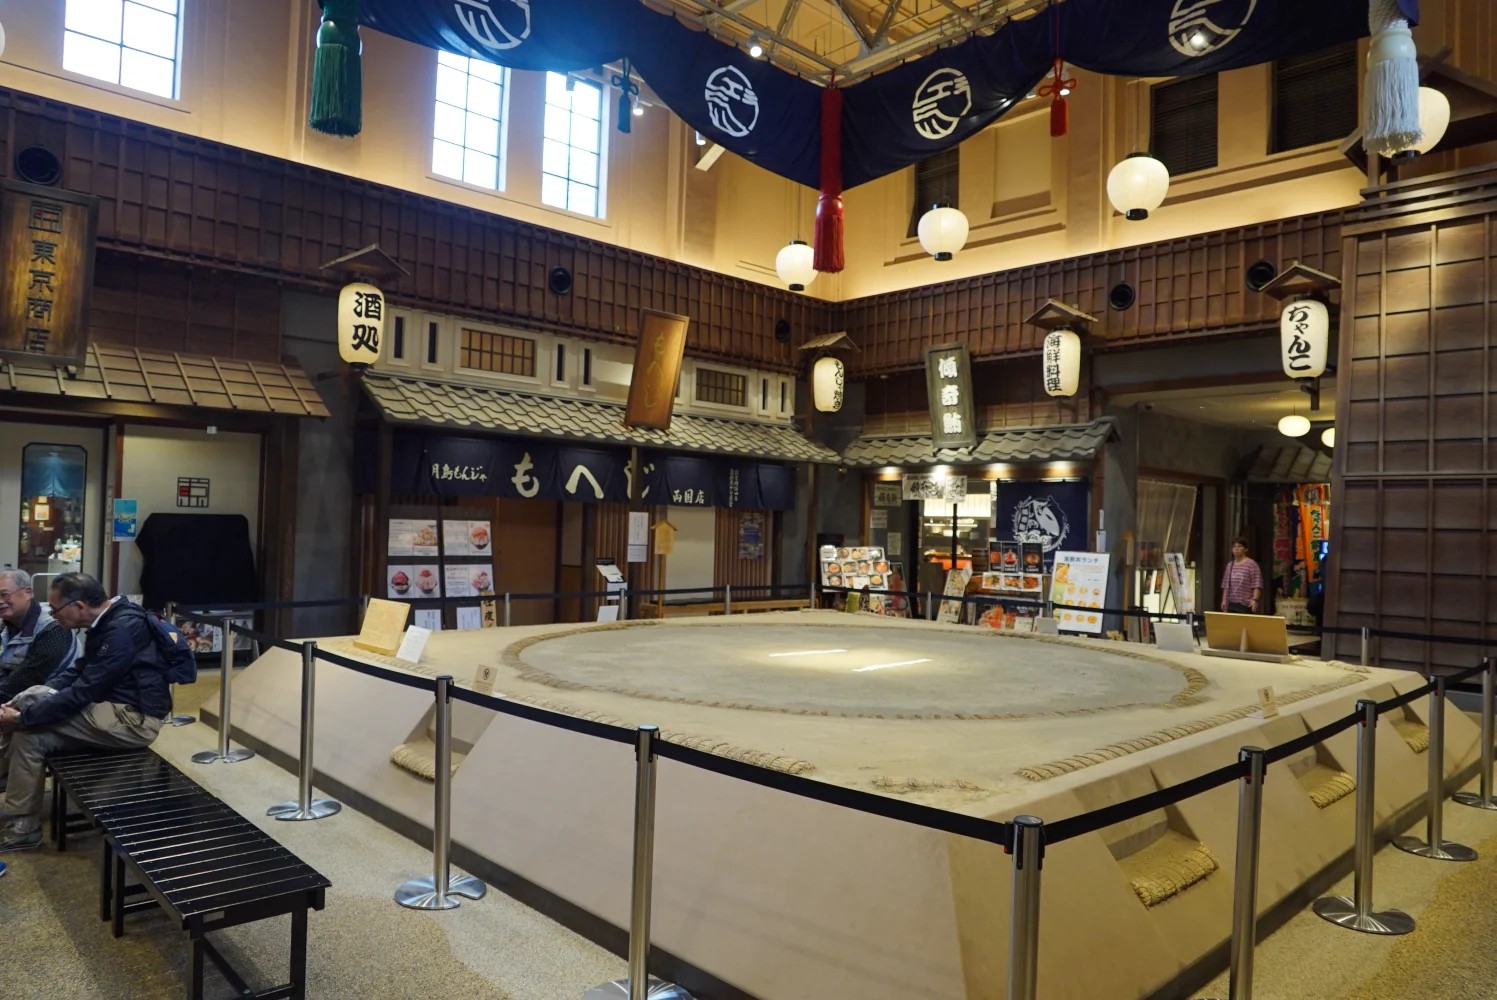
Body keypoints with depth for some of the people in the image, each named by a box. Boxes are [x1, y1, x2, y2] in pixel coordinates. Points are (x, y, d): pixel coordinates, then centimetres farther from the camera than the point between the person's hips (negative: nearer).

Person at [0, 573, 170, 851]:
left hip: (134, 718, -10)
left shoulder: (122, 631, -23)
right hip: (119, 708, 10)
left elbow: (81, 693, -22)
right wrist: (24, 711, 4)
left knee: (28, 734, -12)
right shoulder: (107, 620, 8)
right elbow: (77, 674, 13)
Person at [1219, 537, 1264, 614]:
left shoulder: (1252, 564, -5)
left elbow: (1257, 585, -10)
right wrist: (1224, 600, 11)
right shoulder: (1230, 565, 14)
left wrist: (1255, 599, -20)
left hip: (1246, 605, -6)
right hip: (1232, 604, 6)